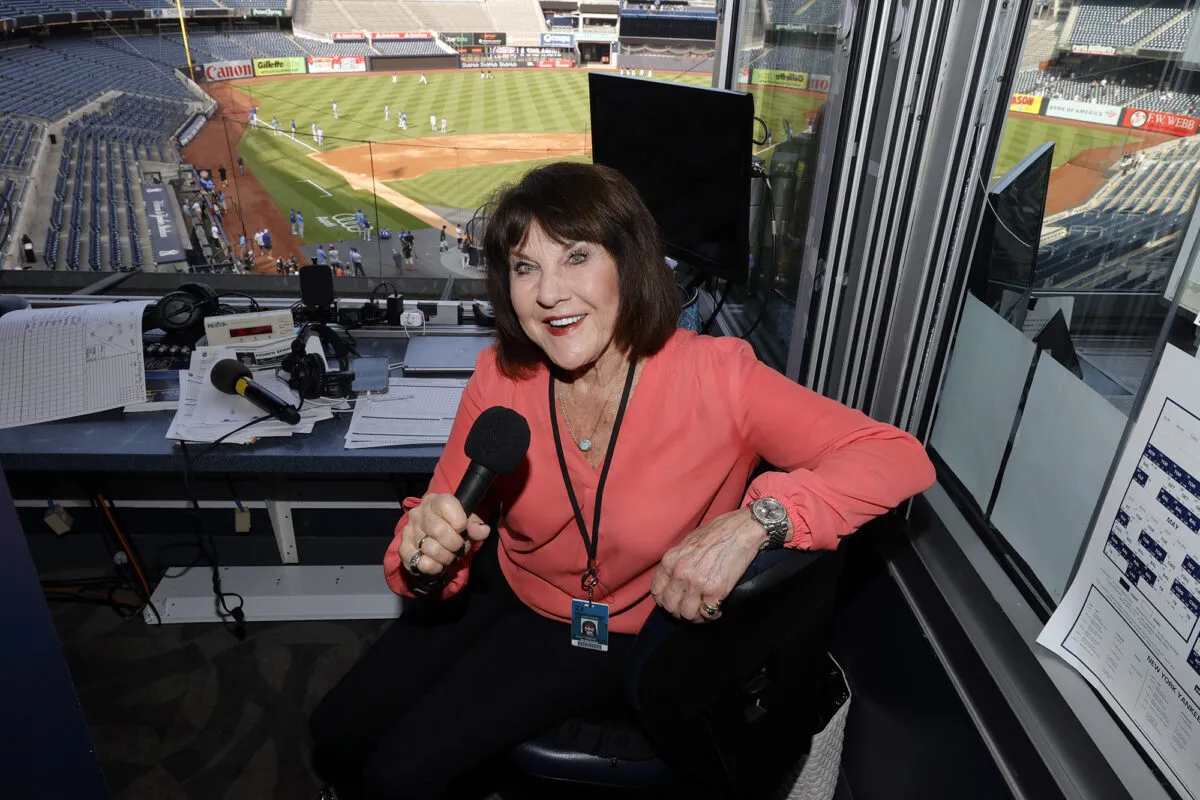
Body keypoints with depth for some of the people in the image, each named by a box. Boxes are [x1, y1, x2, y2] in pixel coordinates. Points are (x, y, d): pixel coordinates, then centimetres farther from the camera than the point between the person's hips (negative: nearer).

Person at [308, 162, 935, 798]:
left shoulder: (712, 376, -27)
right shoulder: (499, 377, -16)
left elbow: (900, 458, -29)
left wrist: (753, 520, -44)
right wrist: (425, 558, -34)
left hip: (632, 637, -3)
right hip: (504, 594, 4)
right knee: (335, 740, 10)